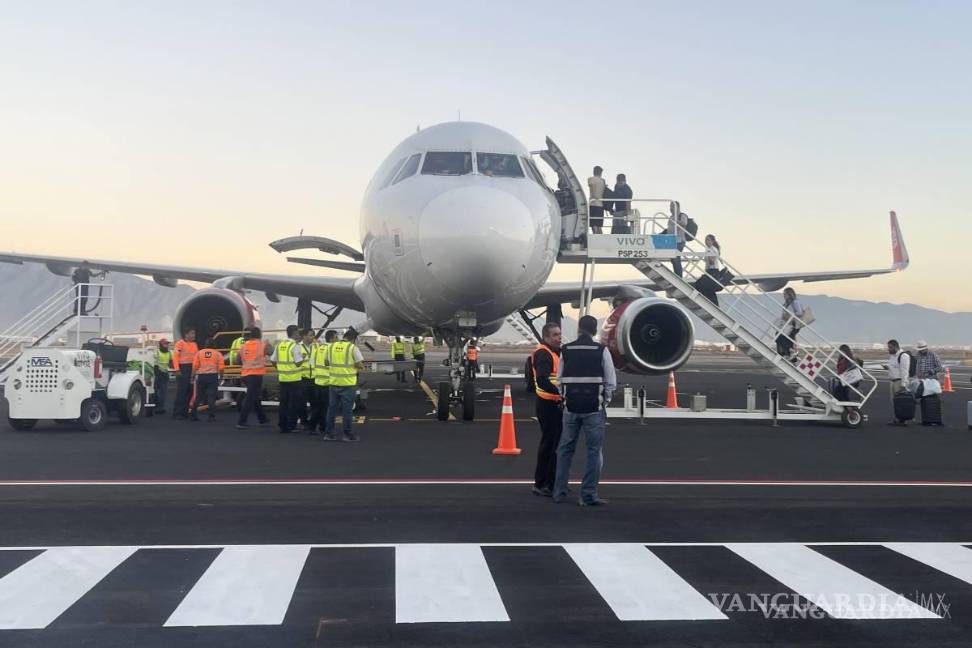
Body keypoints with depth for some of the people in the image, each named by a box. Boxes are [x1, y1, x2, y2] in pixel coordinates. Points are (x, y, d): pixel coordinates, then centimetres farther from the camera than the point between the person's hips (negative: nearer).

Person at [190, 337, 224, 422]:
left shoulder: (199, 353, 5)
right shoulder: (218, 354, 2)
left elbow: (195, 366, 0)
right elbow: (221, 368, -2)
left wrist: (193, 375, 11)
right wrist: (221, 375, 15)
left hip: (201, 376, 2)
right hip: (213, 376, -2)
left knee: (198, 396, 12)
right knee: (211, 396, 1)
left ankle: (193, 415, 17)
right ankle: (211, 416, -4)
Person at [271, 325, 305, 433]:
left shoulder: (279, 345, 8)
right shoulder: (295, 346, -12)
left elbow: (273, 360, 9)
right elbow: (298, 362, -18)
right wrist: (303, 357, 0)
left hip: (282, 378, 6)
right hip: (294, 379, -6)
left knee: (283, 402, 11)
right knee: (294, 403, 2)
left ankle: (282, 426, 14)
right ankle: (291, 426, 4)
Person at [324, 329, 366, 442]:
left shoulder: (331, 347, 5)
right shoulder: (353, 348, -9)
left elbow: (327, 362, 14)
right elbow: (360, 365, -11)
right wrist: (357, 365, 10)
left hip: (334, 382, 4)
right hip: (348, 383, -4)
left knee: (332, 408, 12)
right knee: (347, 409, 3)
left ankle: (328, 433, 15)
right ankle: (347, 434, 7)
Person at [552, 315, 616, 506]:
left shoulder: (566, 350, 4)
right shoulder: (601, 351, -5)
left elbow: (560, 380, 6)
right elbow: (611, 382, -4)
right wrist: (605, 401, 10)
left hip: (571, 408, 3)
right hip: (594, 409, -3)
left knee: (565, 449, 13)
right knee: (594, 451, 3)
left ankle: (559, 492, 17)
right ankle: (589, 495, 3)